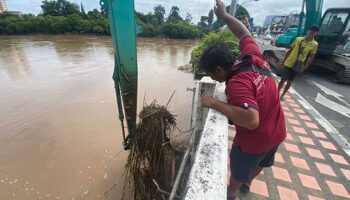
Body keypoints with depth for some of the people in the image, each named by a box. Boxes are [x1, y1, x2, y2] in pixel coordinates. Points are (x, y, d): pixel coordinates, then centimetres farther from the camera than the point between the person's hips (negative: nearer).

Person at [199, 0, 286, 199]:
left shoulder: (237, 83, -34)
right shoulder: (254, 57, -11)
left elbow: (251, 121, -41)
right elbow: (244, 33, 6)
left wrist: (215, 103, -35)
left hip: (253, 140, -7)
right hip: (278, 132, 8)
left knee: (239, 171, 22)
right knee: (261, 162, 32)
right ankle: (247, 184, 60)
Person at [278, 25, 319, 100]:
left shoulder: (314, 44, -1)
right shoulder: (298, 39, -1)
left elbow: (311, 57, 3)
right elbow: (290, 50, 5)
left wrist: (305, 67, -4)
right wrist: (284, 61, 4)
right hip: (289, 63, -1)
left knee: (289, 82, 9)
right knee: (283, 80, -2)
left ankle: (282, 95, 23)